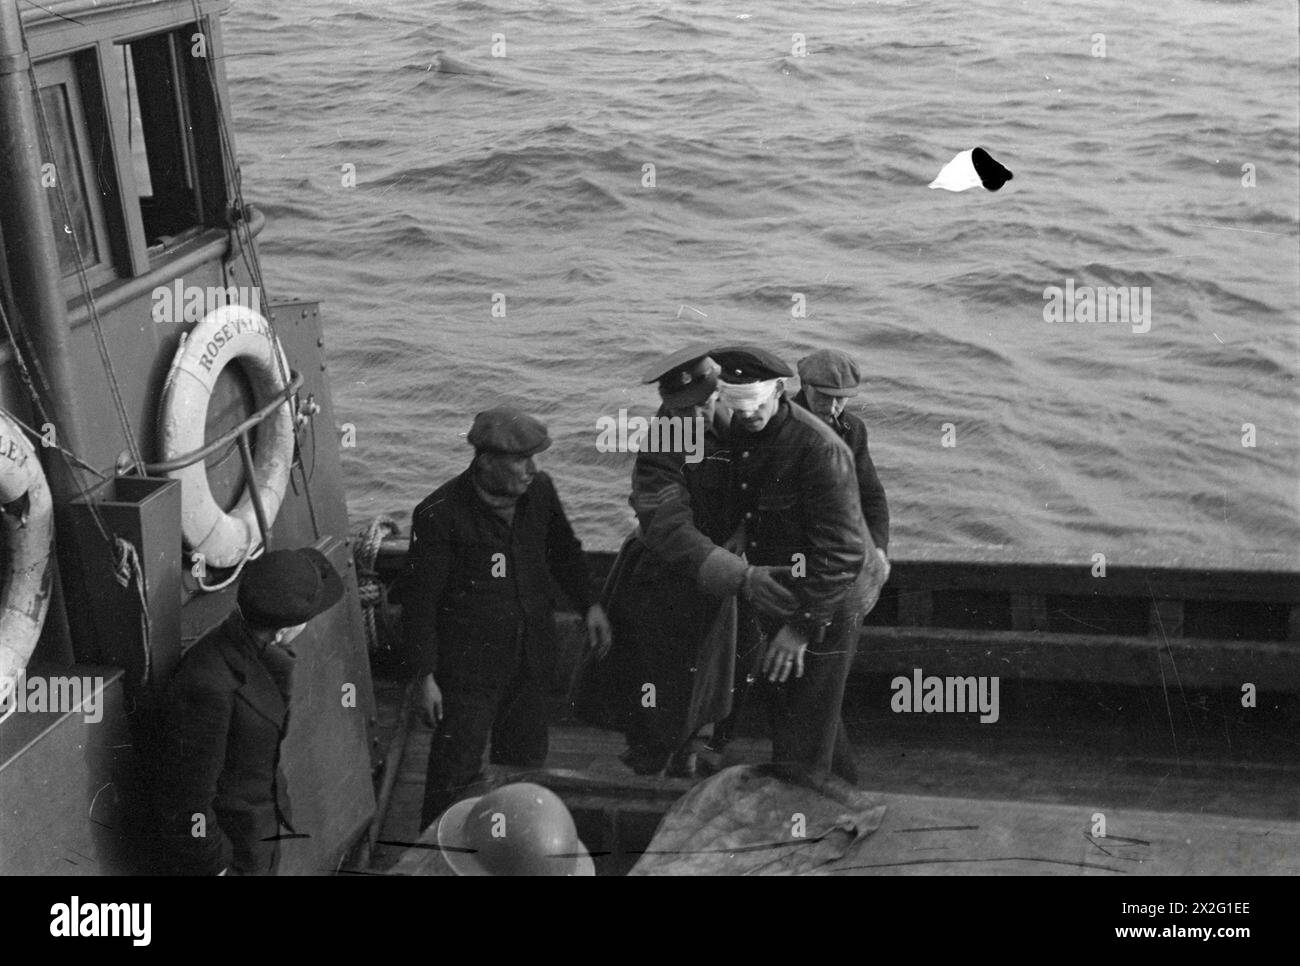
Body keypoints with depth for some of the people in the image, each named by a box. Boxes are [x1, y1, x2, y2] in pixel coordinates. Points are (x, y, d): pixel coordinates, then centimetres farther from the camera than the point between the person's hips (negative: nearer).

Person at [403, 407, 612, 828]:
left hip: (534, 658, 6)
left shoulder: (539, 491, -1)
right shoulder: (439, 515, -18)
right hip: (470, 664, -5)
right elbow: (420, 601, -12)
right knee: (455, 776, -1)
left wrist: (589, 604, 9)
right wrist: (427, 676, -12)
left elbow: (564, 551, 18)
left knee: (526, 763, 17)